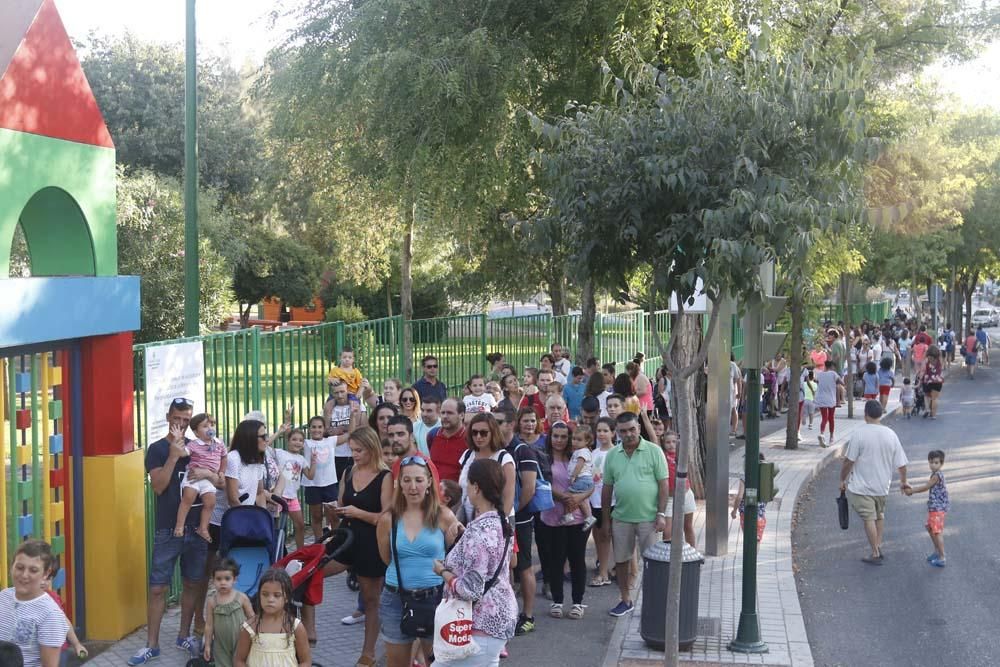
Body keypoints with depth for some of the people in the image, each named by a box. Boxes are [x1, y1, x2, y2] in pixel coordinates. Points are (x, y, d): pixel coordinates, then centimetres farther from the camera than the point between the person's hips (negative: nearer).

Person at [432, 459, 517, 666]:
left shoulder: (479, 530, -24)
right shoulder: (500, 521, 5)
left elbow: (471, 590, -25)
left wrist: (442, 571, -10)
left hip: (481, 625, -9)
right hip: (498, 617, 9)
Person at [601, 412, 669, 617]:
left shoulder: (653, 451, -4)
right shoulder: (612, 455, 6)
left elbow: (663, 484, -4)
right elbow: (607, 488, 10)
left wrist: (661, 514, -10)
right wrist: (605, 518, 9)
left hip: (648, 517, -3)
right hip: (621, 517, 4)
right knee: (621, 561, 10)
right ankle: (626, 600, 25)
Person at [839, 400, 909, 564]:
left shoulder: (859, 433, -16)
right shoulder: (890, 434, -3)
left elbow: (849, 460, -16)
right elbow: (901, 464, 1)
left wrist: (843, 479, -2)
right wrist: (903, 482, 17)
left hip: (861, 485, -5)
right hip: (882, 486, 5)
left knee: (869, 518, 2)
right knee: (879, 515, 24)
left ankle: (875, 554, 6)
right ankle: (878, 547, 25)